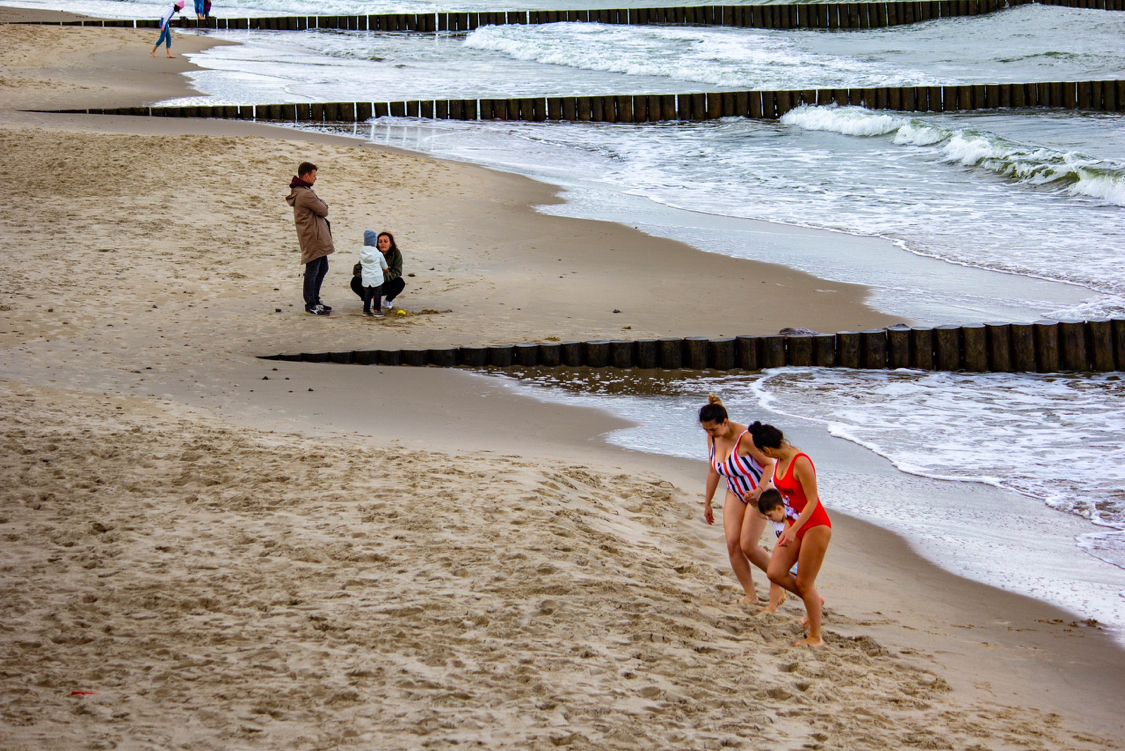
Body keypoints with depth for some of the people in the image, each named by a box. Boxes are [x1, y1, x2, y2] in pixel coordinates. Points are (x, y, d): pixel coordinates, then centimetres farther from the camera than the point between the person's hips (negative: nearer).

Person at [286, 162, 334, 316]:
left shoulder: (299, 192, 15)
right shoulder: (306, 194, -21)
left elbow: (321, 211, 17)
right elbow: (323, 211, -16)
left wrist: (320, 205, -2)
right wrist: (322, 204, 3)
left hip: (318, 239, 11)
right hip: (313, 239, -11)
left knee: (322, 269, 18)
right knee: (312, 271, -4)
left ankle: (314, 301, 27)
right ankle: (311, 305, 2)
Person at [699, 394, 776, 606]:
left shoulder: (746, 438, -29)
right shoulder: (713, 439, -6)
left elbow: (769, 464, -22)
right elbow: (713, 471, 7)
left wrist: (758, 491, -35)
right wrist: (707, 503, 12)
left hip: (759, 493, -7)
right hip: (735, 493, 7)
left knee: (748, 546, -10)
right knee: (732, 543, -5)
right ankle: (750, 594, 3)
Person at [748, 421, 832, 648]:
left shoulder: (800, 462, -24)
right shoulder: (780, 460, 3)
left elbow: (812, 501, -23)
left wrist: (793, 530, -27)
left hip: (815, 526, -9)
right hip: (796, 525, 9)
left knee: (803, 583, -3)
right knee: (775, 573, 1)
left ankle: (815, 637, 10)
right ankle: (815, 601, 24)